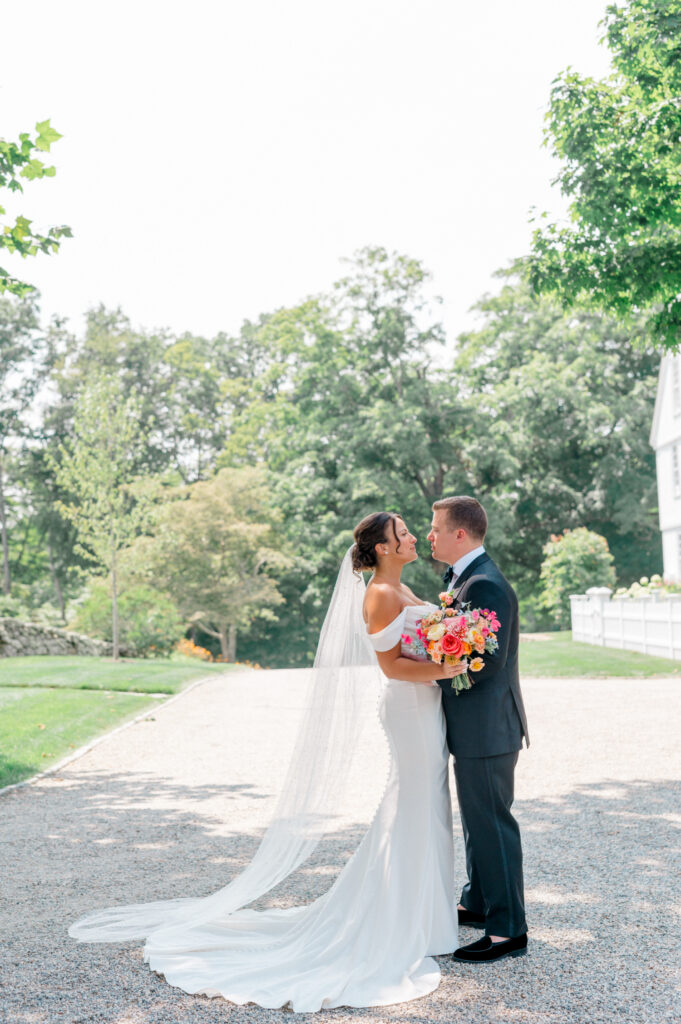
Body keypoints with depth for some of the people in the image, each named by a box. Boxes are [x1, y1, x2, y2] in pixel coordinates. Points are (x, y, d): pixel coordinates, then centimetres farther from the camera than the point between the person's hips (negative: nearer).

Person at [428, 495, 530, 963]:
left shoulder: (485, 585, -22)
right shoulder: (465, 578, 12)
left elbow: (489, 662, -26)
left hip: (486, 727, -11)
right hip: (476, 727, 11)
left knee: (491, 824, -1)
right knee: (477, 820, 22)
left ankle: (508, 930, 10)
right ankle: (478, 903, 38)